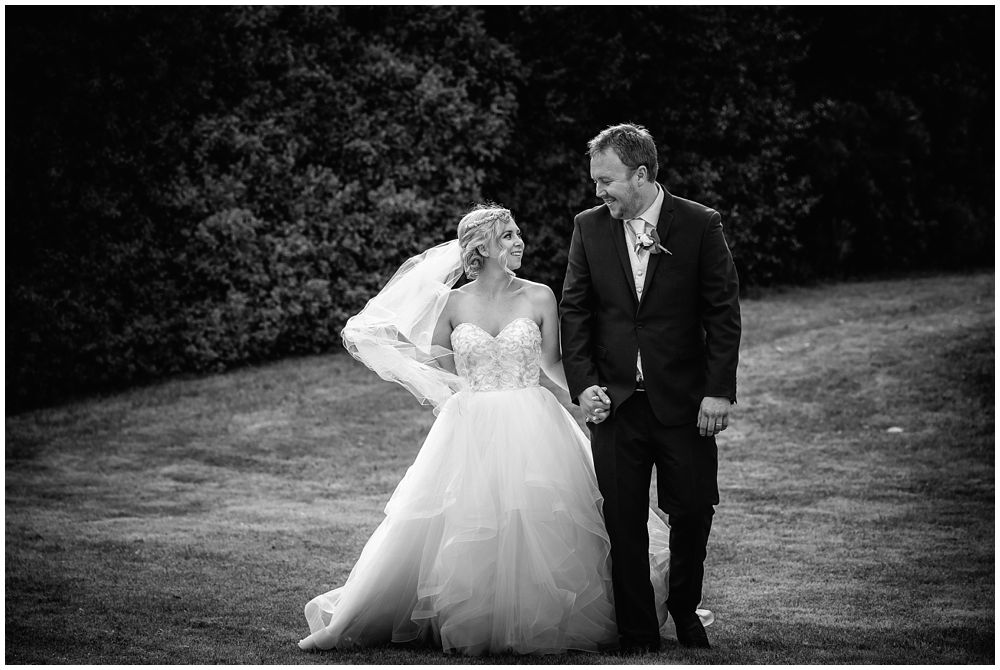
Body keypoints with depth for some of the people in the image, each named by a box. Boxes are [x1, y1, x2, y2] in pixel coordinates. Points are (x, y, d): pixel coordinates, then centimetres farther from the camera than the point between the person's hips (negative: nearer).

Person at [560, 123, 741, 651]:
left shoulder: (701, 225, -4)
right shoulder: (588, 227, 3)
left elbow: (723, 313, -3)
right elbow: (574, 310, 6)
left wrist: (718, 391, -8)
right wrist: (583, 384, -4)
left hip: (684, 402, -2)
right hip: (614, 400, 2)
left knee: (693, 510, 4)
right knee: (623, 523, 3)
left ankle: (684, 607, 29)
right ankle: (638, 637, 13)